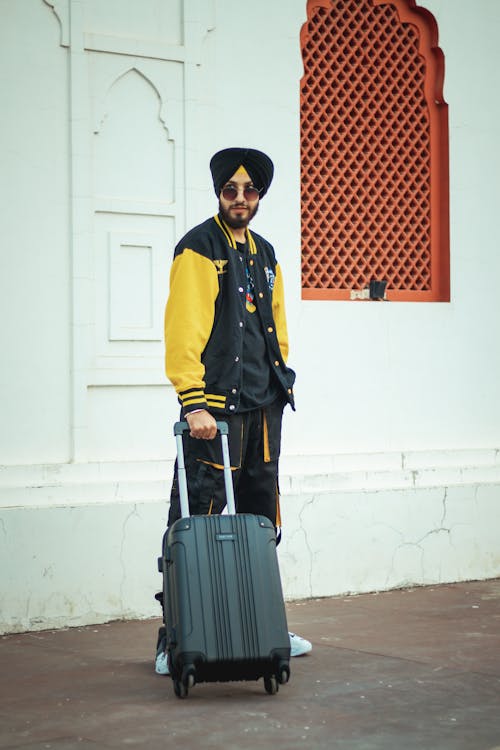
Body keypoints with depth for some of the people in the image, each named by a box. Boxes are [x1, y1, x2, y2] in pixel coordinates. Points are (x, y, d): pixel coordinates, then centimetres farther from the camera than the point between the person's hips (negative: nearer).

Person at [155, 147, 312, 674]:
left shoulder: (264, 255, 17)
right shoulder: (198, 249, -7)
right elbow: (184, 330, -16)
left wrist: (280, 381, 17)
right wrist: (194, 402, -22)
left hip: (264, 408, 8)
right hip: (216, 409, -8)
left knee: (261, 525, 15)